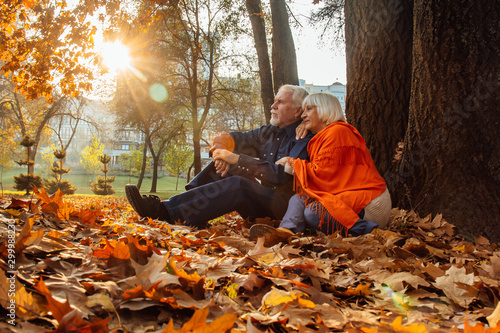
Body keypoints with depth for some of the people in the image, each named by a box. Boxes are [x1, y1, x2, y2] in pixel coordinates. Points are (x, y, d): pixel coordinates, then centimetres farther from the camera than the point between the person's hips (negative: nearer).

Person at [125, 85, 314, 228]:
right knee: (223, 164, -7)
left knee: (238, 184, -34)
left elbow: (281, 175, -22)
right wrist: (221, 150, -10)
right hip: (256, 196, 8)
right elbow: (227, 138, 16)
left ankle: (166, 212, -39)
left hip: (280, 205, -7)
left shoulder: (304, 140, -7)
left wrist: (237, 159, -20)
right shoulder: (268, 132, 17)